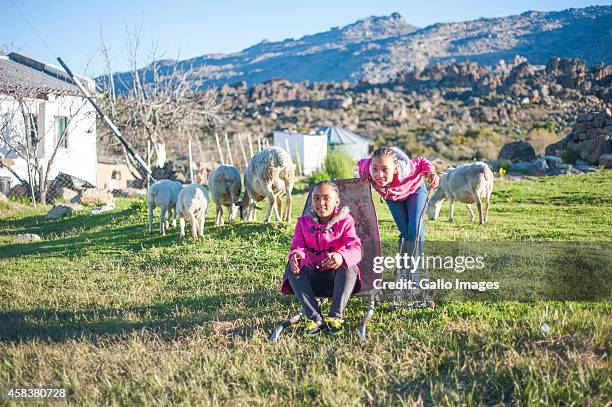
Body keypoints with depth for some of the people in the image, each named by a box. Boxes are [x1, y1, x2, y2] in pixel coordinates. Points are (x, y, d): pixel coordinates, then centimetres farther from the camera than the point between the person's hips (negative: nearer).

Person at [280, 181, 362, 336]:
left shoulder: (345, 221, -3)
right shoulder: (304, 222, 6)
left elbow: (356, 249, -19)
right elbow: (298, 245, -8)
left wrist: (342, 257, -45)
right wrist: (296, 255, -37)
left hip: (337, 277, -2)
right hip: (312, 277, 2)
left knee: (349, 267, -33)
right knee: (292, 267, -25)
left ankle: (336, 316, -28)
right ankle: (314, 318, -31)